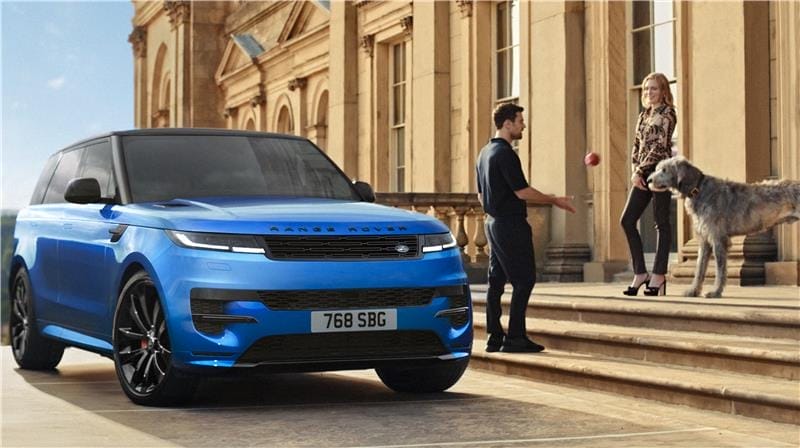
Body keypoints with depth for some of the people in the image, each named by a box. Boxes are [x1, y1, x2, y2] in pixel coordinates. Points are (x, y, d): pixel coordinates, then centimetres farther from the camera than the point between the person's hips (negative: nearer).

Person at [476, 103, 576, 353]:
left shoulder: (485, 153, 15)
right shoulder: (505, 153, -15)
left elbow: (481, 195, 20)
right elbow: (522, 191, -18)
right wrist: (555, 201, -9)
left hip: (493, 223, 10)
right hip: (511, 224, -10)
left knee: (496, 280, 9)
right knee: (524, 279, -6)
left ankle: (494, 337, 10)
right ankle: (515, 337, -9)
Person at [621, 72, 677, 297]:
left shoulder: (667, 113, -4)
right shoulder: (644, 115, 18)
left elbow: (660, 146, -12)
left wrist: (640, 170, -13)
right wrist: (635, 171, 1)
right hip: (643, 175, 8)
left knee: (661, 223, -3)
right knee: (627, 220, 0)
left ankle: (659, 275, 0)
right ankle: (640, 273, 6)